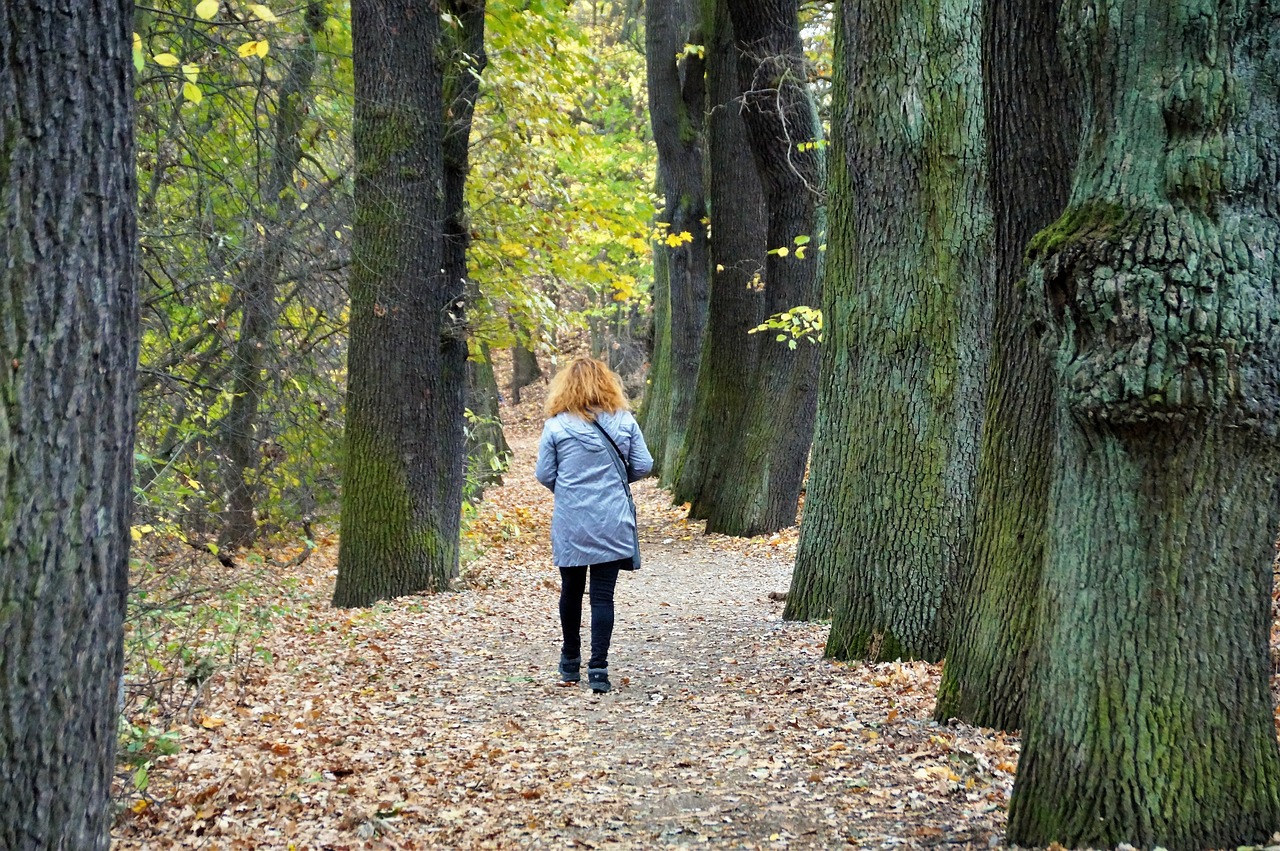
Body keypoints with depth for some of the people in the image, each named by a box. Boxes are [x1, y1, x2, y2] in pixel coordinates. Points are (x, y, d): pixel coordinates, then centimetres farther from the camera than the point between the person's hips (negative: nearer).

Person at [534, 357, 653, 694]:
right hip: (613, 524, 0)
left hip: (570, 525, 0)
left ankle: (570, 663, 29)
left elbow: (544, 475, -2)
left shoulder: (556, 425, -6)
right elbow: (643, 466, 1)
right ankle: (598, 668, -3)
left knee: (571, 592, 16)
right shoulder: (624, 421, -2)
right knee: (603, 596, 2)